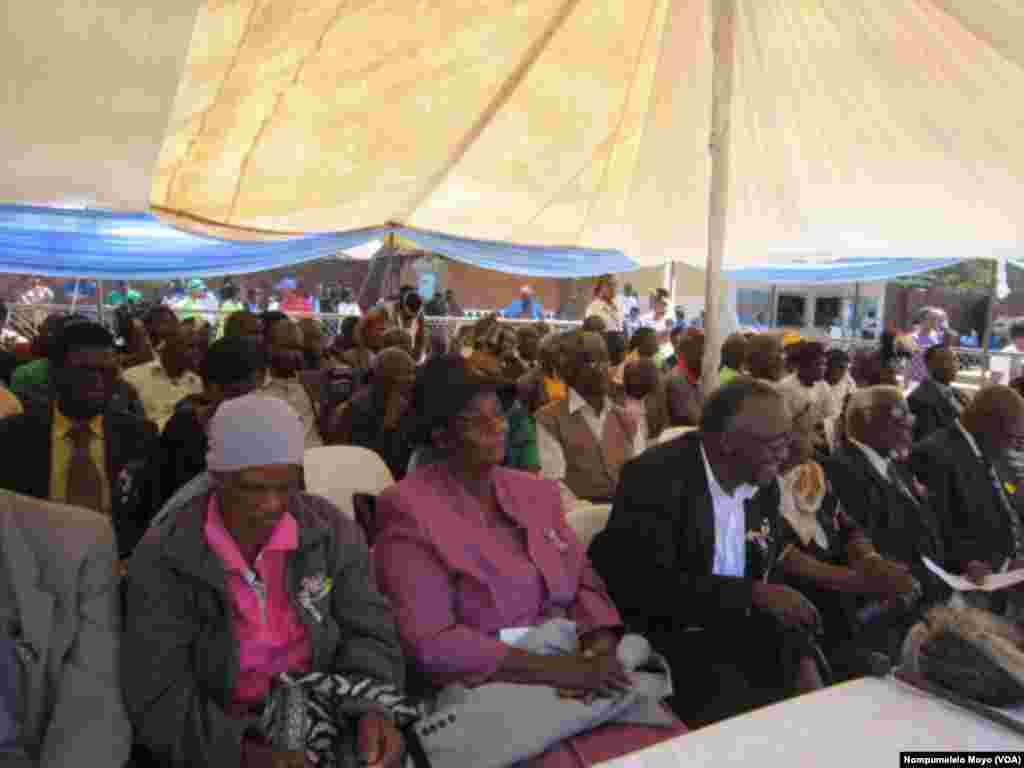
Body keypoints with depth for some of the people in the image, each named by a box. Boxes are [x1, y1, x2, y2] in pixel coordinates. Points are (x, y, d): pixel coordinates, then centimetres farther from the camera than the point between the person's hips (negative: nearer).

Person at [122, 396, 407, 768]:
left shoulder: (332, 531, -4)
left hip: (327, 724, 1)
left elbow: (367, 634, 1)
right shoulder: (163, 559, -11)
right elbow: (158, 700, -12)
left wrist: (373, 709, -17)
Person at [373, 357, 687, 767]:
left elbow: (585, 583, 10)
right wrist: (554, 668, -19)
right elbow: (431, 643, -16)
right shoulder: (409, 510, -10)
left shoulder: (537, 491, 10)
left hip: (580, 676, 5)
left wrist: (601, 647, -11)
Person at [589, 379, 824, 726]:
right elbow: (649, 585, -27)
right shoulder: (655, 476, -20)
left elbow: (763, 578, 9)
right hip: (659, 633, -6)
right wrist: (753, 594, -25)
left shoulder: (764, 486, 4)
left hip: (729, 630, 7)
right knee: (737, 704, -27)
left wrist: (801, 657, -6)